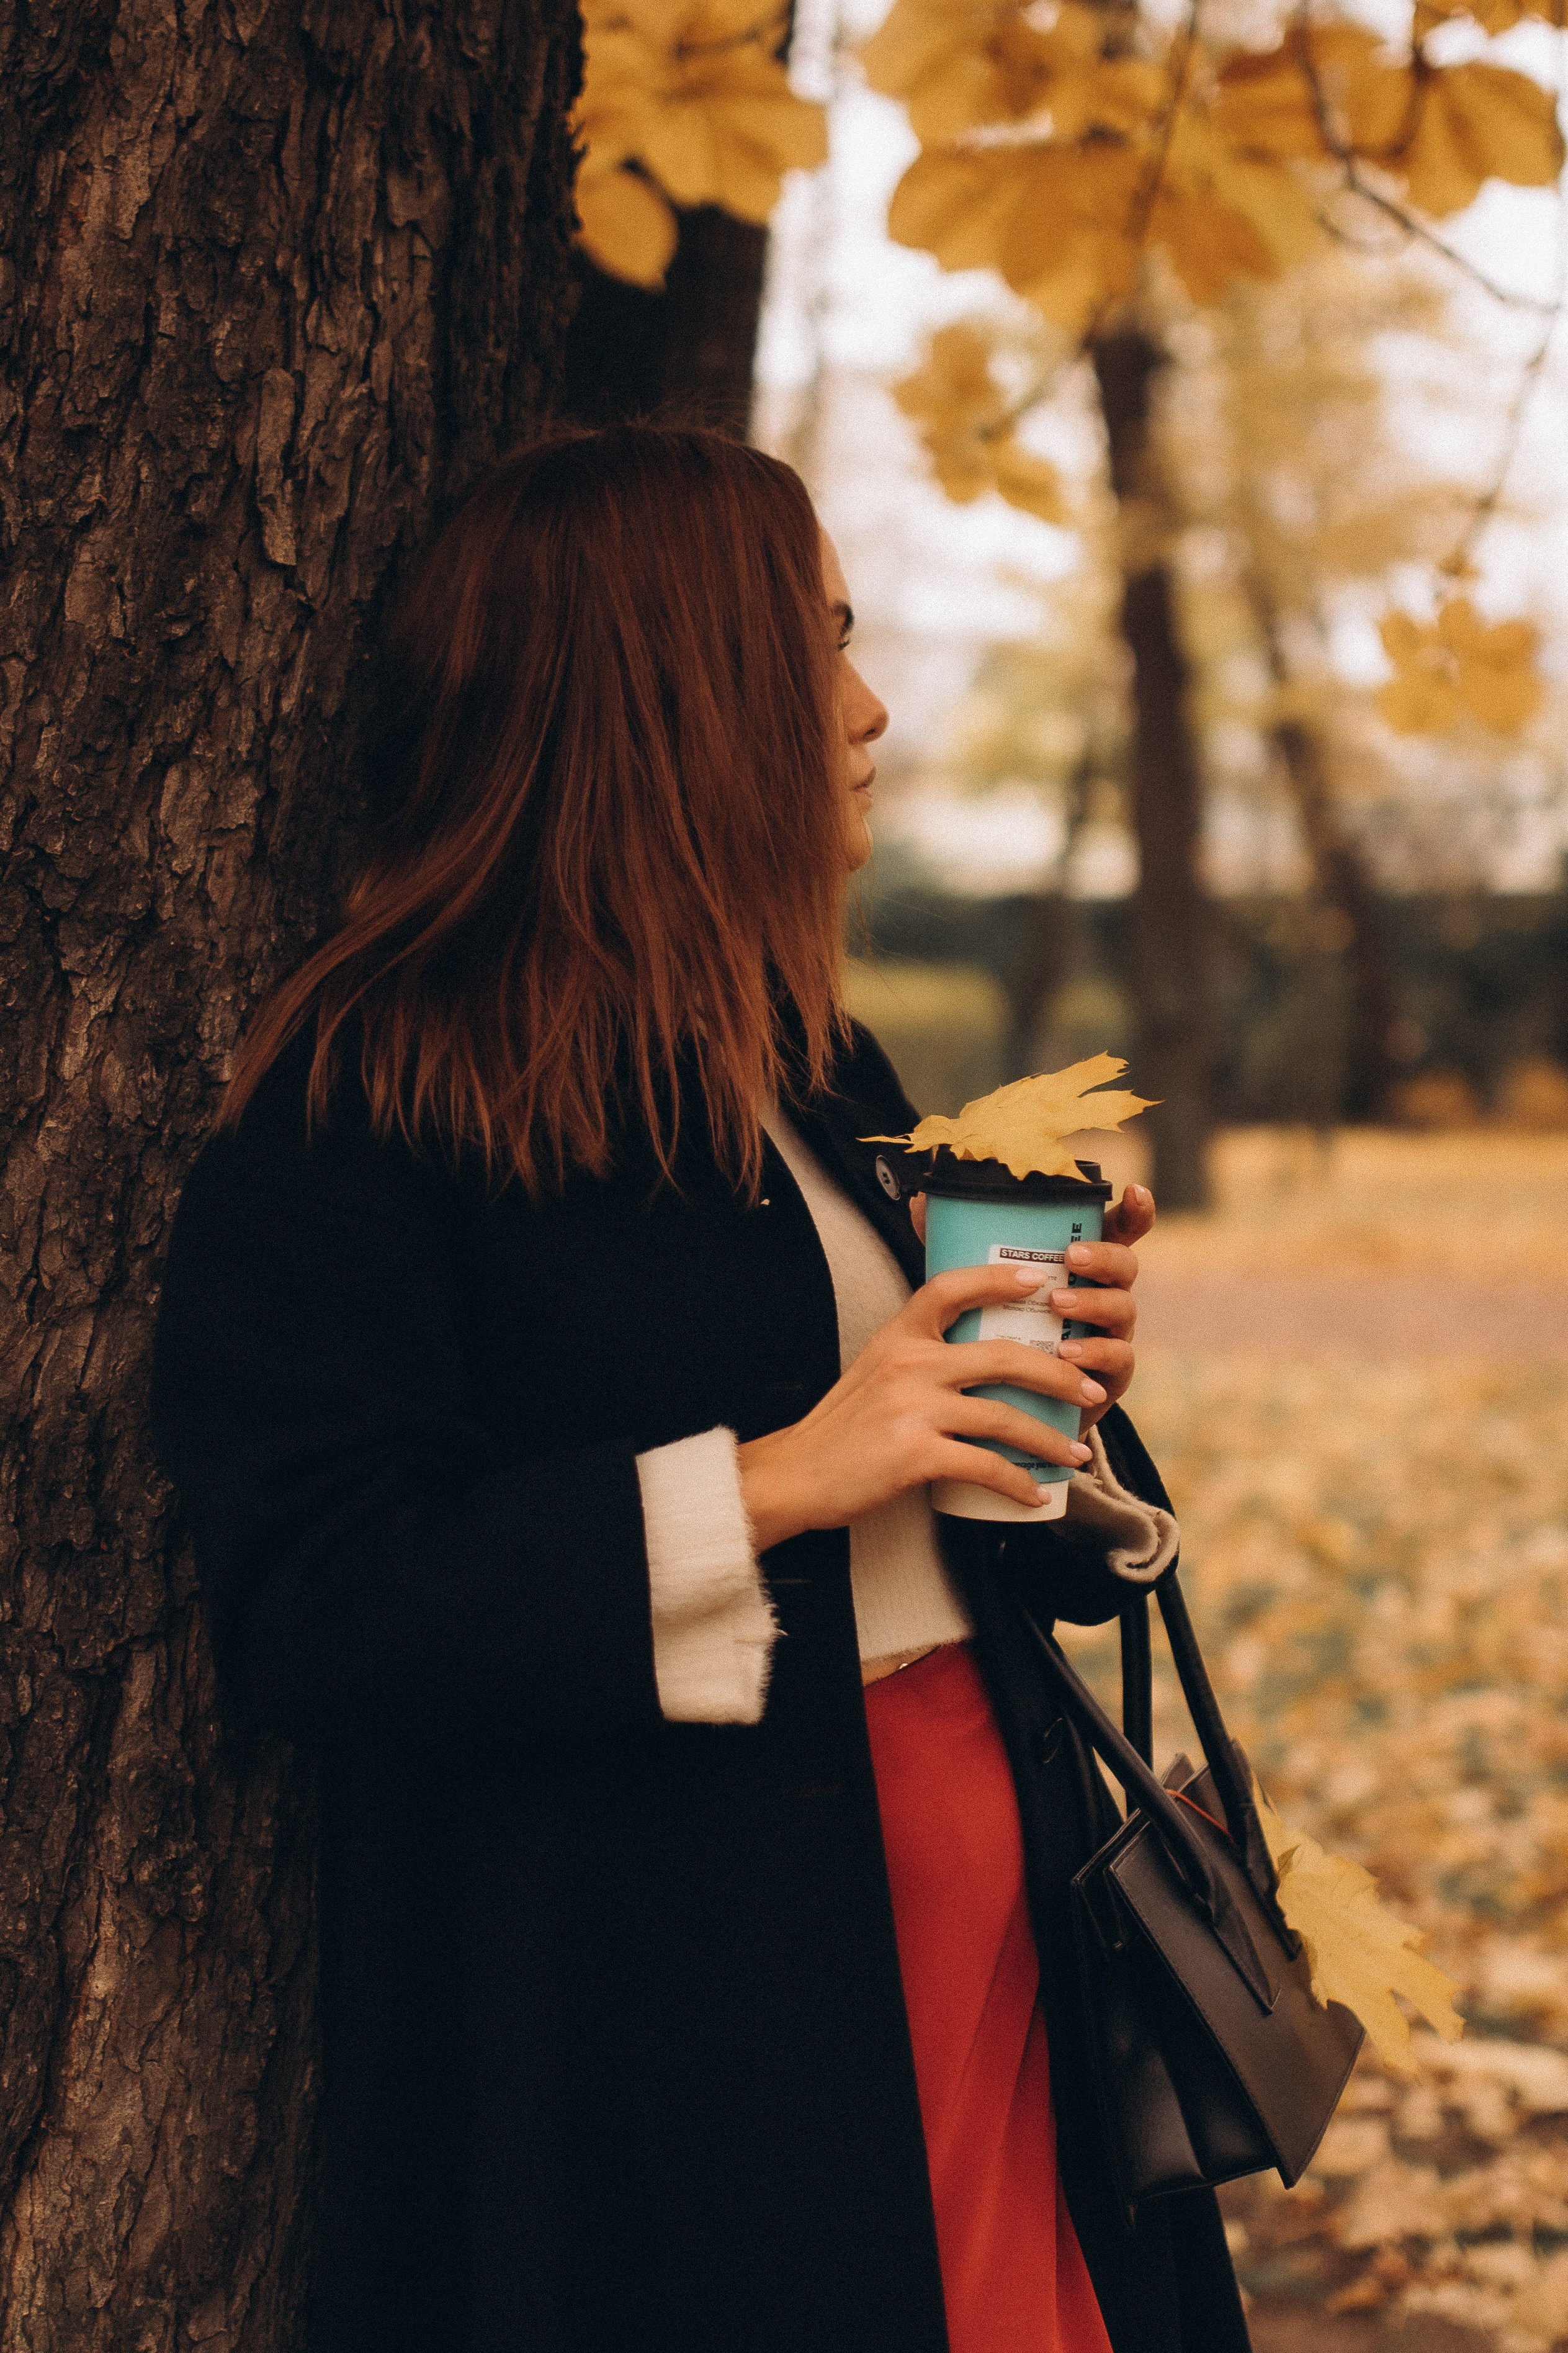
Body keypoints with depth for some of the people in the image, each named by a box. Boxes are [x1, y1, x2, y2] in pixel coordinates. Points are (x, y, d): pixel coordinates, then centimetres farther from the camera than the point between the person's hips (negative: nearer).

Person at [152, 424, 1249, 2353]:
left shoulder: (818, 1071, 16)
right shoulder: (365, 1108, -10)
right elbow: (309, 1606, -18)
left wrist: (1054, 1390, 1)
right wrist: (769, 1479, -22)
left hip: (980, 1904, 7)